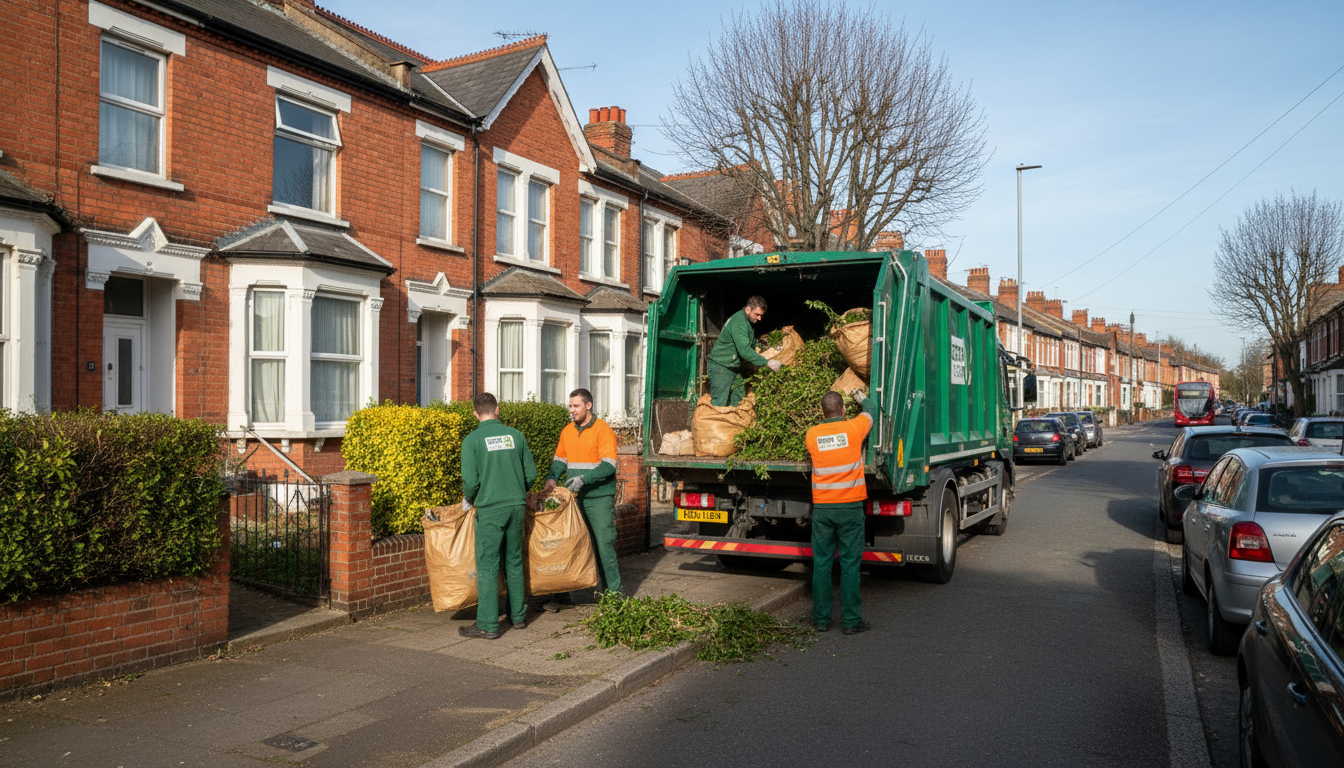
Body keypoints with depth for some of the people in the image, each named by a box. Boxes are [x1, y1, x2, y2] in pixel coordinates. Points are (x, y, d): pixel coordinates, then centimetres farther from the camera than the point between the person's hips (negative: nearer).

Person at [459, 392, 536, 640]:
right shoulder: (515, 435, 5)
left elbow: (470, 481, -10)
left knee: (487, 565, 1)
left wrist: (468, 500, 11)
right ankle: (518, 616, 23)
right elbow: (531, 473, 7)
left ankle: (488, 624, 2)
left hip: (490, 508, -4)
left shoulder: (472, 440, -6)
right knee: (514, 561, 15)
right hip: (517, 505, 4)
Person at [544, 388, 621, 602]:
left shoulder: (603, 430, -8)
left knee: (604, 545, -2)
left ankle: (613, 593, 9)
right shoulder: (567, 431, 11)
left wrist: (583, 479, -24)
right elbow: (560, 459, 19)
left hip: (599, 498, -5)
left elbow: (608, 465, -15)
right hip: (574, 497, 6)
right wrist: (551, 477, 0)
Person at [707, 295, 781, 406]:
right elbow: (745, 351, -31)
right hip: (721, 367, -10)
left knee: (737, 402, 8)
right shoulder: (738, 322, -24)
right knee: (719, 403, -12)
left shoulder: (748, 322, 9)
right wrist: (767, 362, -29)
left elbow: (752, 343, 25)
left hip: (735, 366, 10)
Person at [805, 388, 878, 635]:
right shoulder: (854, 428, -4)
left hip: (822, 506, 2)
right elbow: (870, 410, 16)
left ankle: (821, 619, 14)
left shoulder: (812, 434, 0)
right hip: (850, 506, -2)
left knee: (821, 563, 8)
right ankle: (852, 620, 7)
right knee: (850, 563, 2)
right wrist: (862, 396, 37)